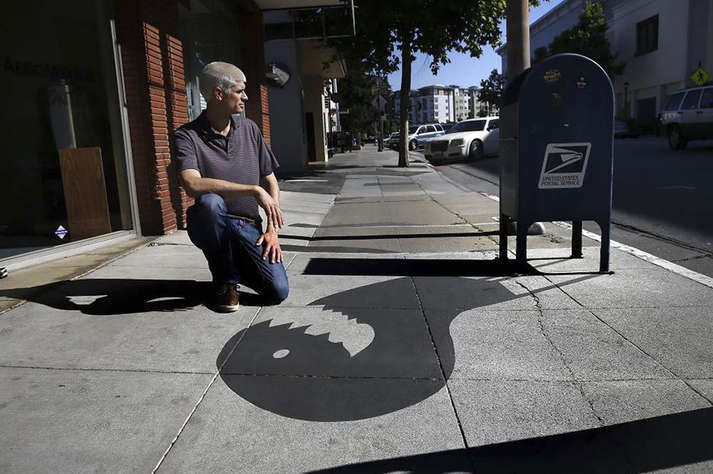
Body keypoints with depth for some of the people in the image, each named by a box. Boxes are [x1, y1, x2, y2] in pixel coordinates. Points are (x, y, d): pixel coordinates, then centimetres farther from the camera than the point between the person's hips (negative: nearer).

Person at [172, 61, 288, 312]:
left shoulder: (249, 128, 6)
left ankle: (239, 265, 20)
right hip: (210, 225, -3)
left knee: (278, 292, -16)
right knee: (210, 202, -38)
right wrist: (253, 190, -28)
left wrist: (273, 229, 0)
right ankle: (226, 280, -12)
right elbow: (193, 184, -27)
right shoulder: (187, 136, -9)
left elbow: (270, 181, 10)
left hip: (249, 227, 3)